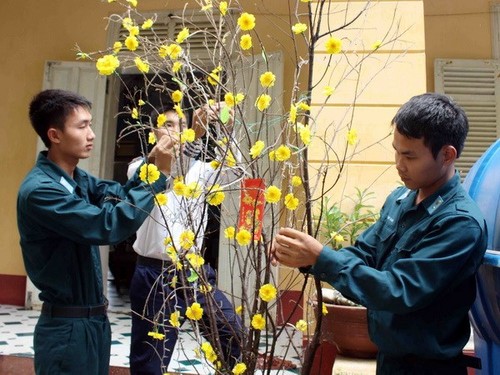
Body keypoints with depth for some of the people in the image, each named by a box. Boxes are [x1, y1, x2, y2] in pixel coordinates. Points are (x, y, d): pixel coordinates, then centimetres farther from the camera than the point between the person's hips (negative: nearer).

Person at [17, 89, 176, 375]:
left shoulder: (77, 179, 6)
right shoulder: (39, 190, -21)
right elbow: (108, 226, -27)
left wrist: (152, 162, -13)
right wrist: (159, 176, -24)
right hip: (67, 327, -8)